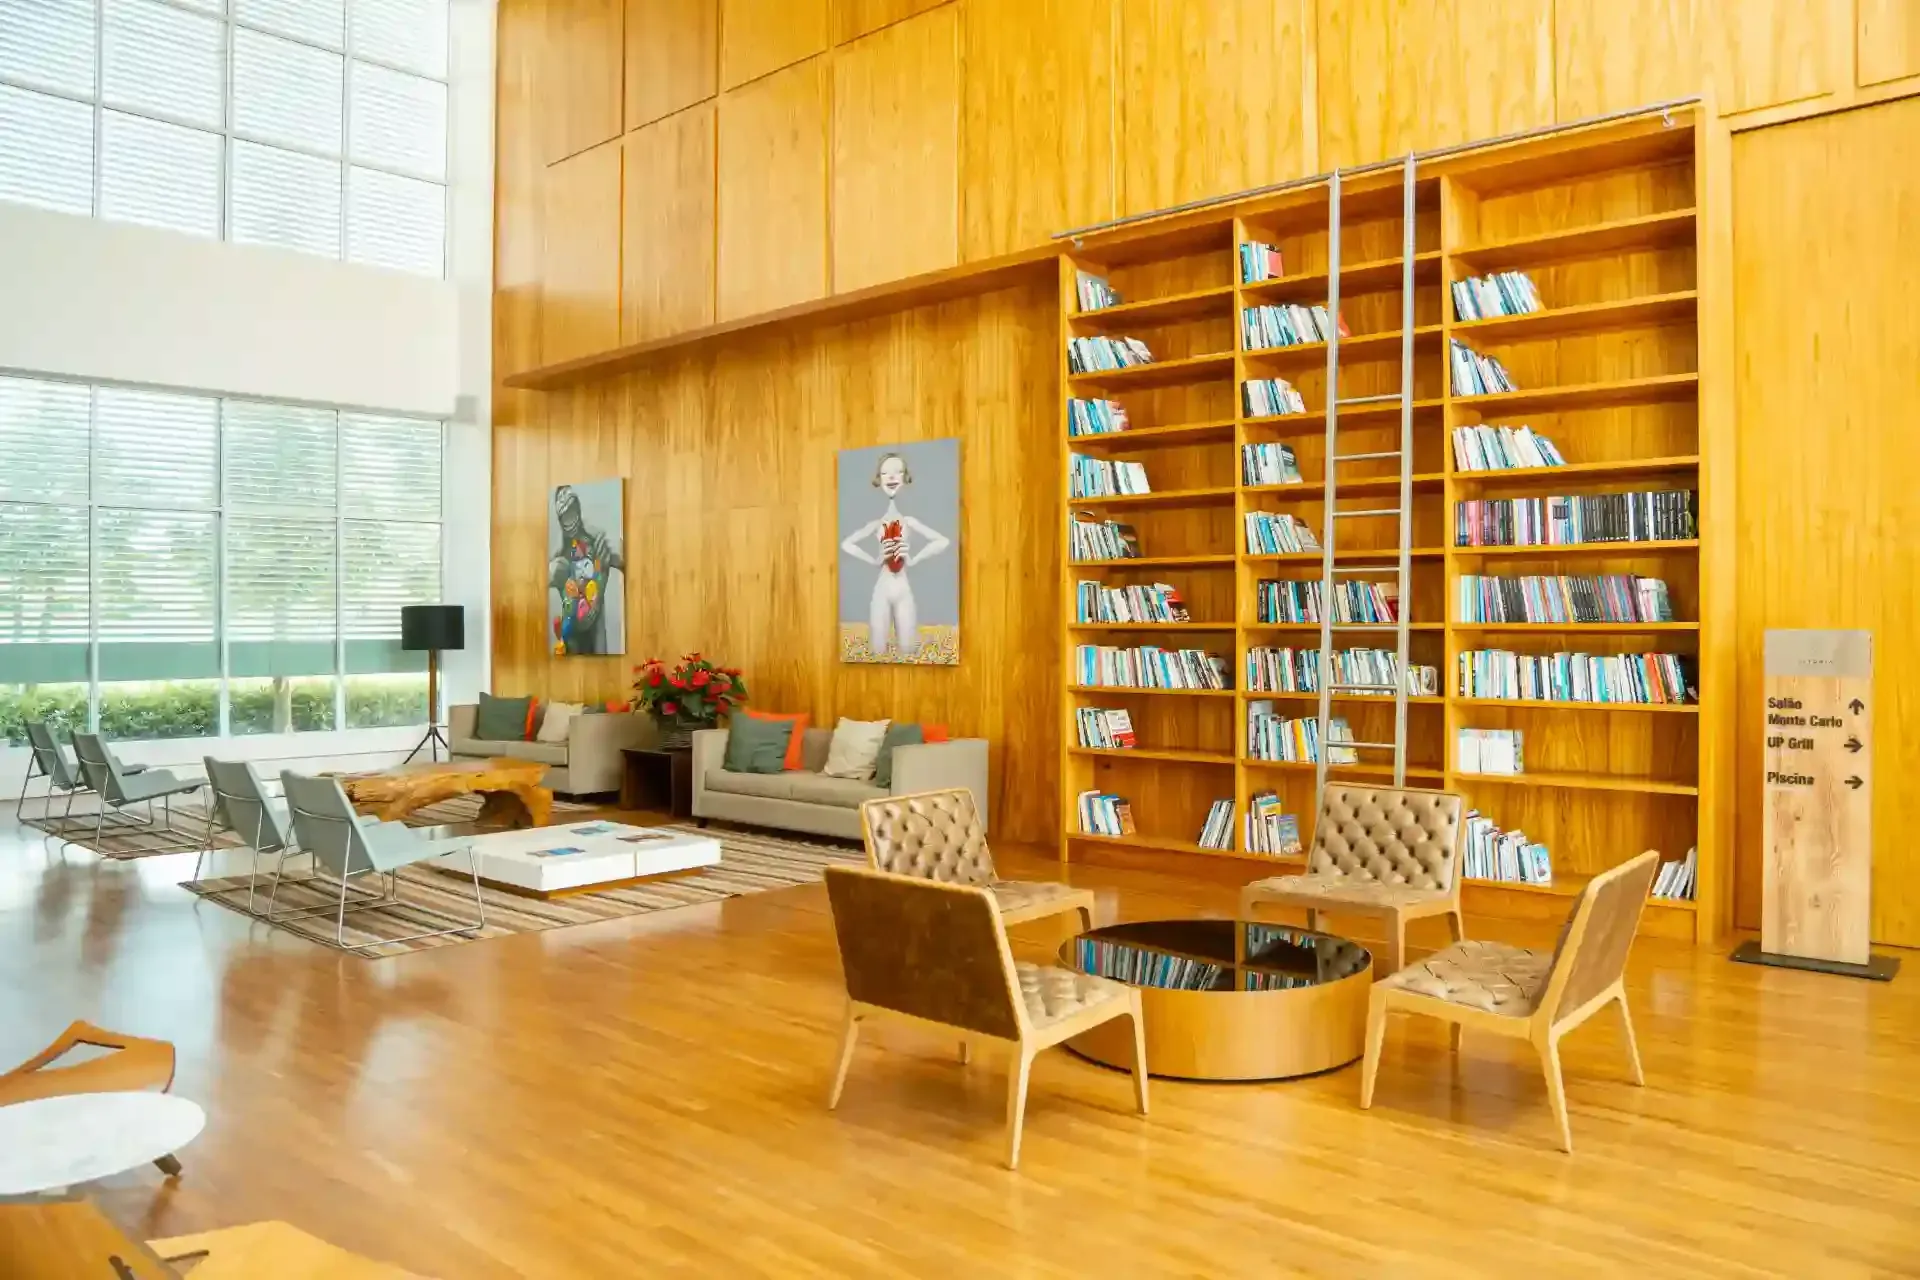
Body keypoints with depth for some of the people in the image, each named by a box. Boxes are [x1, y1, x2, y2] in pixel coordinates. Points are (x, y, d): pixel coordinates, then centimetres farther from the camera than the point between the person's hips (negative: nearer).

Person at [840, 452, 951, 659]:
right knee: (878, 654, 0)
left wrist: (914, 559, -6)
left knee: (907, 655, 1)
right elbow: (846, 544, 5)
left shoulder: (909, 521, 0)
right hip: (881, 591, 0)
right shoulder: (876, 523, 1)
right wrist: (874, 560, -6)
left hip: (904, 592, 0)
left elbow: (944, 541, 2)